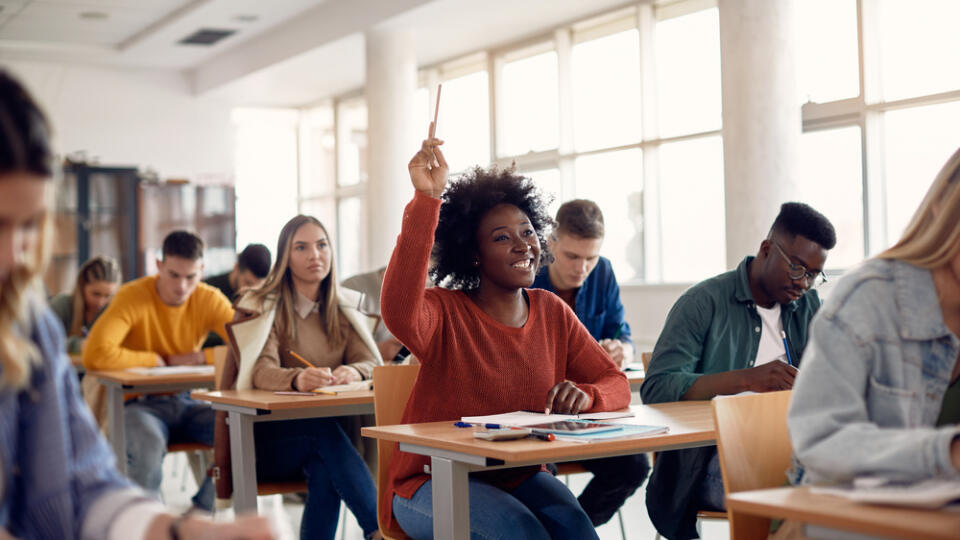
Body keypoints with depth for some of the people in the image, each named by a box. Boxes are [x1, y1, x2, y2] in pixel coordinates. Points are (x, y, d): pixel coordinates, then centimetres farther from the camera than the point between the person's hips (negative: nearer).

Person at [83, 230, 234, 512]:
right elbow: (94, 355, -28)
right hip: (138, 403, -4)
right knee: (149, 444, -38)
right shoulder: (133, 296, -15)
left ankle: (201, 512, -1)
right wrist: (156, 359, -17)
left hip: (185, 403, 4)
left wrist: (197, 357, -17)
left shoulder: (210, 300, -2)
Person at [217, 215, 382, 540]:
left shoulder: (344, 309, 12)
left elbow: (373, 363, -3)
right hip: (265, 437, -2)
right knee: (323, 430, -34)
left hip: (322, 439, 3)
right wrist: (297, 379, -43)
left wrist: (354, 372, -29)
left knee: (324, 471, -33)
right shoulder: (262, 308, -2)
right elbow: (261, 371, -19)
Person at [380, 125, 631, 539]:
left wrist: (585, 396, -19)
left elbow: (615, 384, 6)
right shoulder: (445, 313, -11)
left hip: (518, 477, 4)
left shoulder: (552, 313, 5)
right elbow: (399, 314, -35)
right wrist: (426, 199, -39)